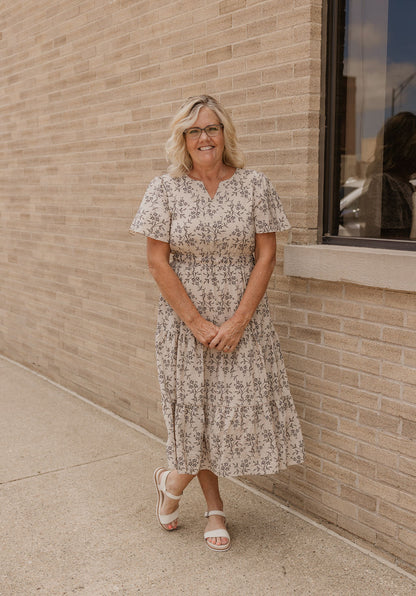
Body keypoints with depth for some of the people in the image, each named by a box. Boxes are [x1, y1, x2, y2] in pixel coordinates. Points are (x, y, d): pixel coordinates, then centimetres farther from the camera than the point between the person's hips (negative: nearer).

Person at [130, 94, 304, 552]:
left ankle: (173, 480, 25)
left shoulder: (254, 186, -1)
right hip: (185, 321, 0)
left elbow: (265, 256, -4)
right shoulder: (164, 189, -3)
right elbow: (157, 261, -5)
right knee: (193, 408, 7)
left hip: (243, 320, 1)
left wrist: (238, 321, -12)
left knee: (241, 407, 0)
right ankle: (214, 508, 27)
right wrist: (196, 321, -11)